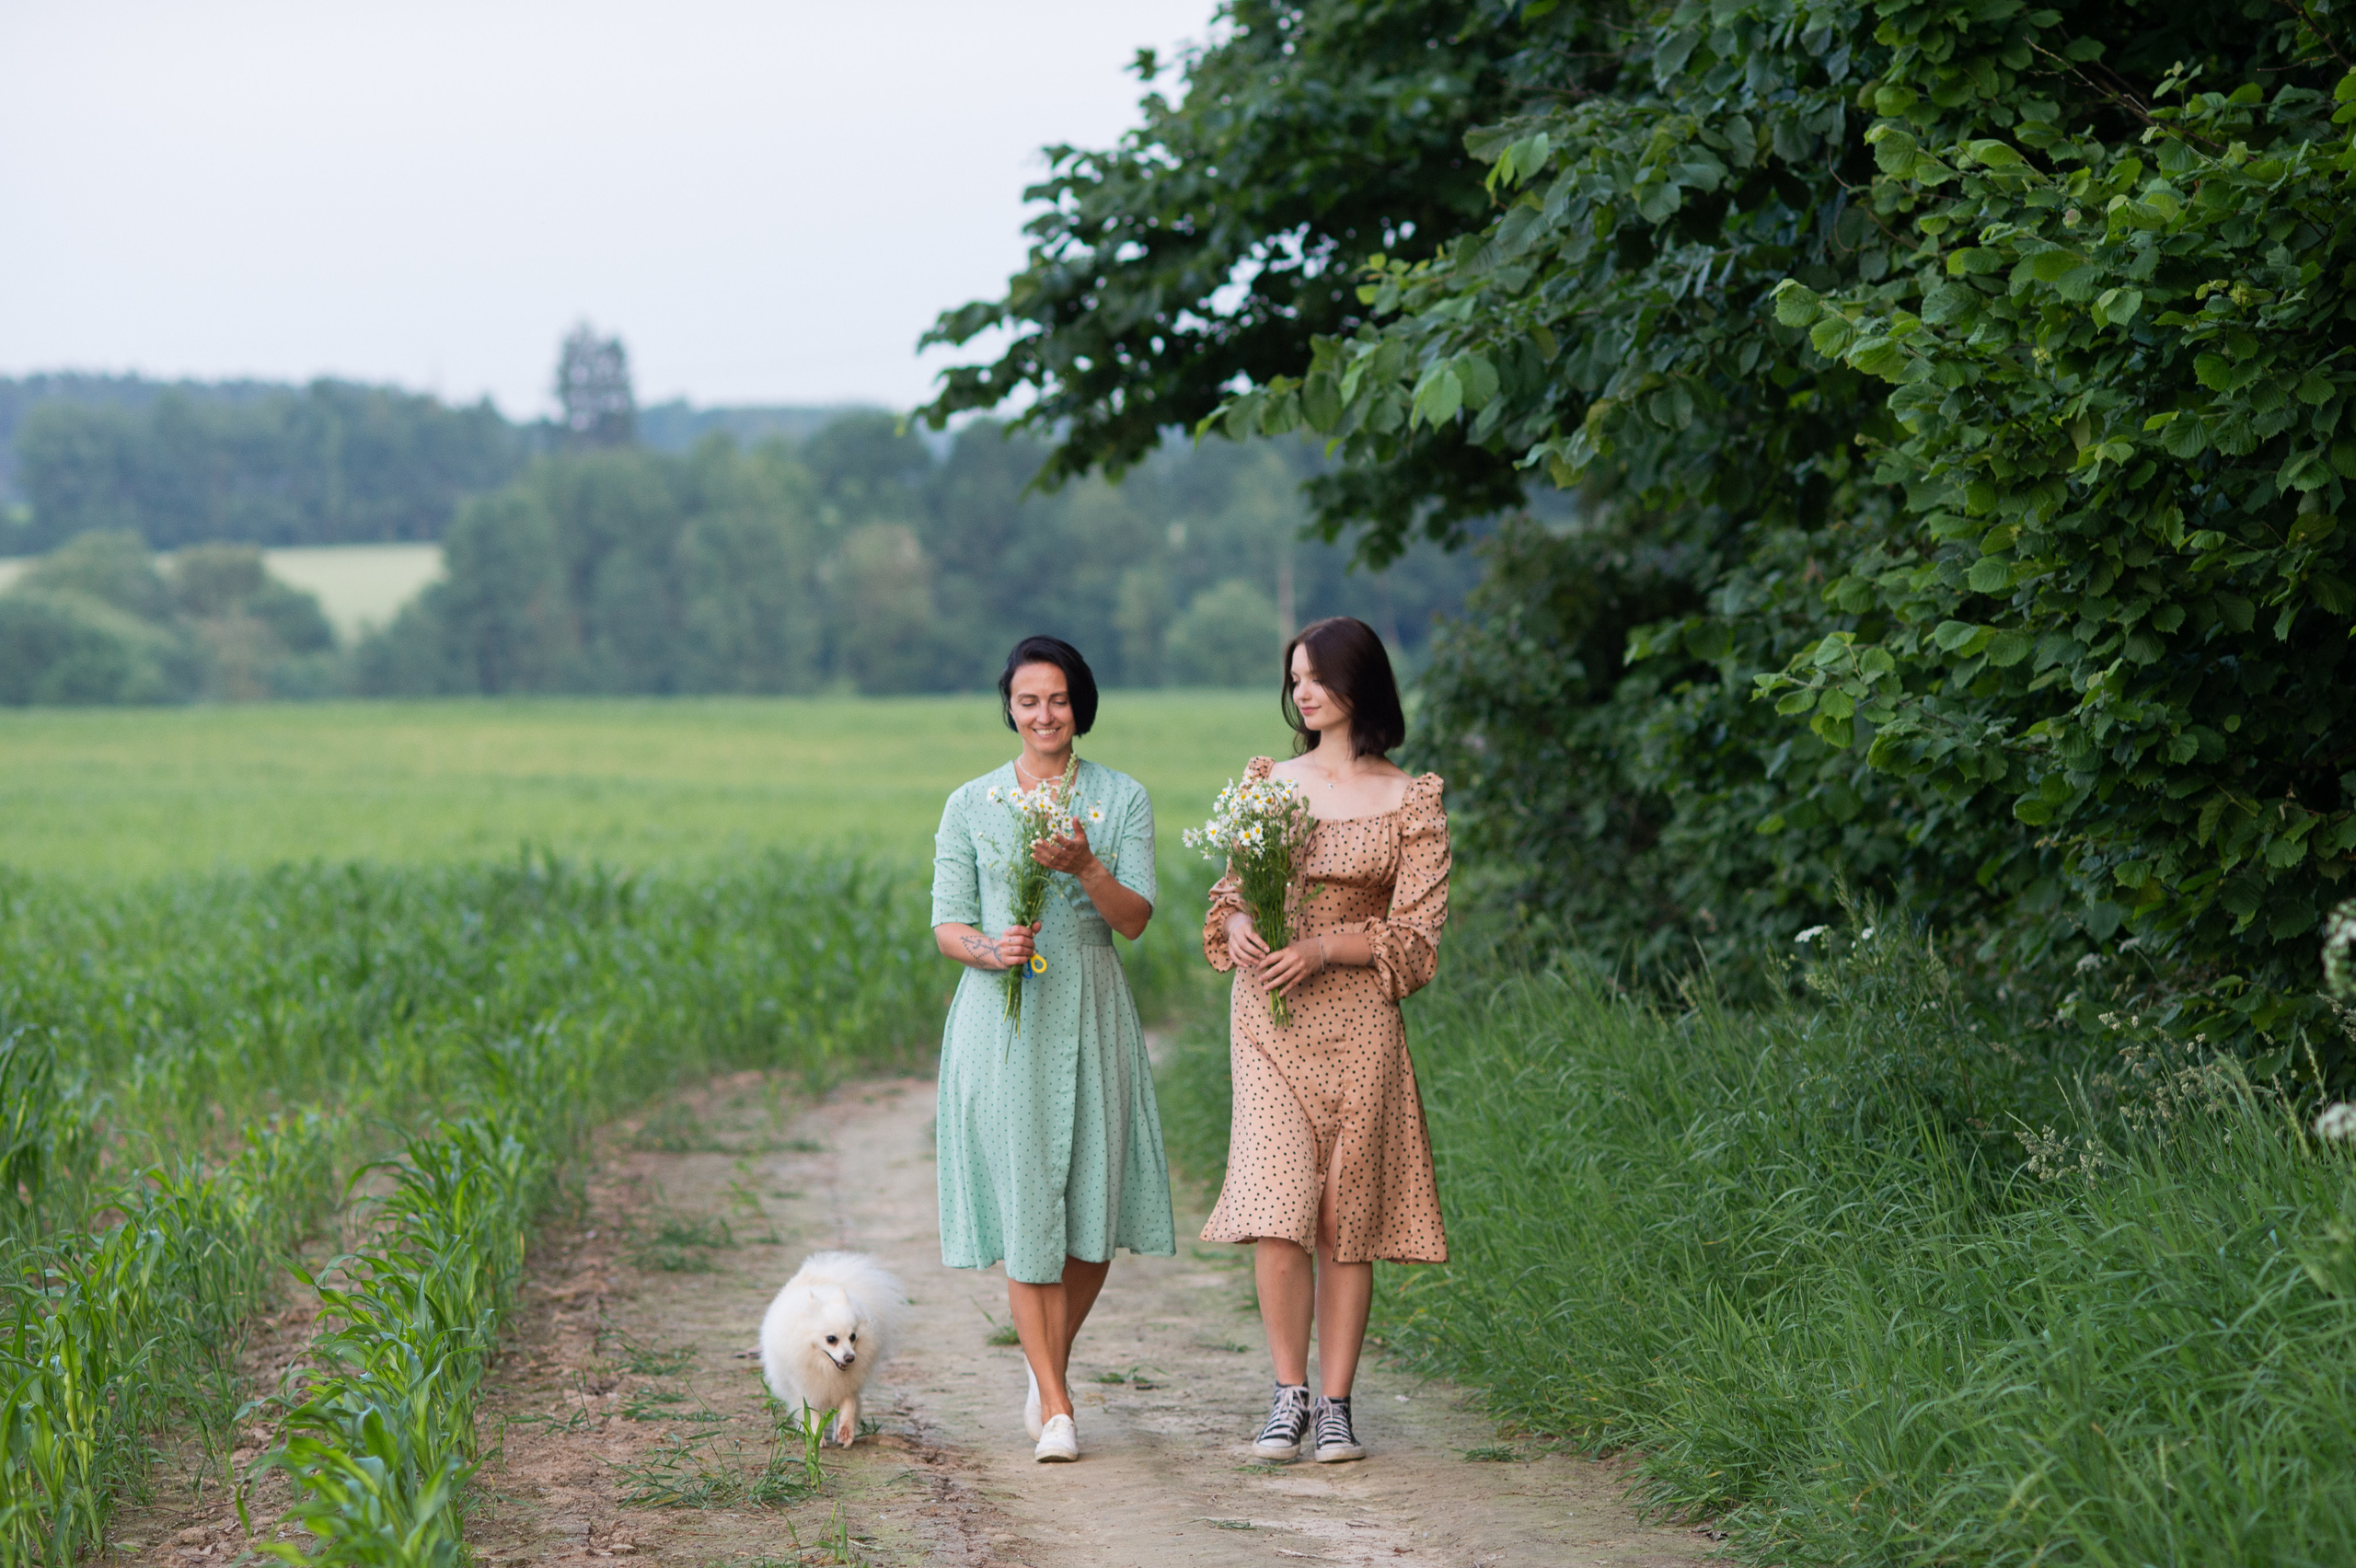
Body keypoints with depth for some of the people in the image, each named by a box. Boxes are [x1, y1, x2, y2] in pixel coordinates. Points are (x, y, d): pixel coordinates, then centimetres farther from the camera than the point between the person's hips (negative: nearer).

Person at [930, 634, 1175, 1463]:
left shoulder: (1122, 799, 6)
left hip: (1090, 1016, 1)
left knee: (1093, 1209, 2)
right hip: (1003, 1020, -1)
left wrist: (1086, 867, -20)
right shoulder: (971, 804, 6)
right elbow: (947, 923, 4)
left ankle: (1049, 1369, 27)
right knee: (1024, 1211, -6)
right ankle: (1057, 1410, -1)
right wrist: (990, 950, -17)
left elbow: (1135, 919, -2)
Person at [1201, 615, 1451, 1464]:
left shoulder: (1409, 800, 2)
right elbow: (1230, 890, 14)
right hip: (1267, 1018, 1)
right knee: (1277, 1207, -10)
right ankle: (1289, 1394, 1)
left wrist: (1323, 947, -15)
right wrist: (1237, 928, -9)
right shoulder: (1268, 781, 10)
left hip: (1355, 1019, -1)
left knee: (1345, 1217, 0)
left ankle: (1336, 1405, 7)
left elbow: (1415, 931, -2)